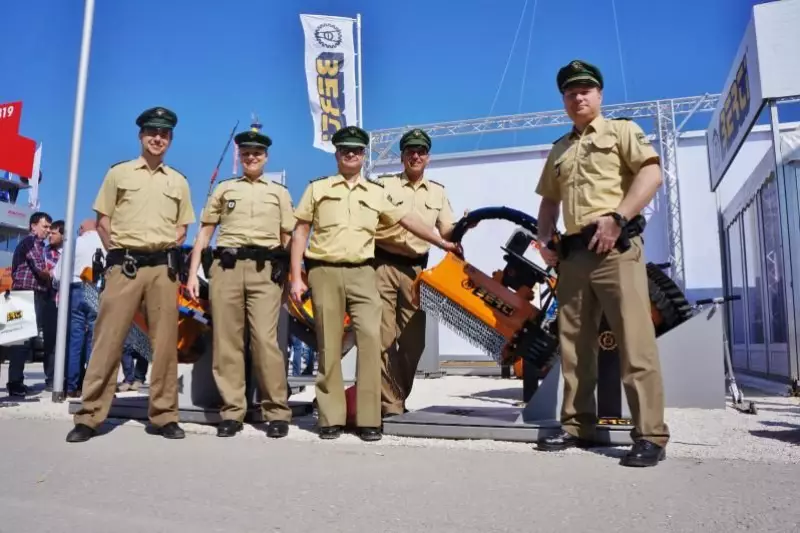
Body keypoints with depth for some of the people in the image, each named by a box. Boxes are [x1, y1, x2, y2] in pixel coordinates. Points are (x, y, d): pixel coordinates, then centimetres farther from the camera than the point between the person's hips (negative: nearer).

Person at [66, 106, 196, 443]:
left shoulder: (178, 182, 15)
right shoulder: (119, 173, 9)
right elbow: (102, 220, 8)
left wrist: (169, 251, 5)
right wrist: (117, 254, 3)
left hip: (163, 266, 2)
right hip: (124, 264, -2)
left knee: (165, 342, 1)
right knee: (108, 339, -4)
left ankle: (164, 415, 8)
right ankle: (89, 416, 3)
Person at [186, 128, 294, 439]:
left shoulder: (279, 192, 18)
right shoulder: (224, 189, 20)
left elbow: (287, 239, 13)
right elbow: (204, 232, 17)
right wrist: (193, 272, 7)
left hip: (264, 270, -2)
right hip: (226, 267, 2)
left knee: (265, 340, -11)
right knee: (227, 340, -1)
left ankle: (277, 411, -3)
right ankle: (232, 411, 7)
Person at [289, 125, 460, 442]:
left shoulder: (377, 193, 14)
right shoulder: (317, 188, 10)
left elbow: (407, 219, 13)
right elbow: (300, 233, 8)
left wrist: (442, 243, 8)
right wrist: (296, 277, 1)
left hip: (362, 273, 1)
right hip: (324, 272, -1)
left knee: (371, 339, -10)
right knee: (329, 346, 1)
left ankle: (368, 419, -1)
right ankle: (331, 418, 11)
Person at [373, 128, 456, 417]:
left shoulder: (438, 192, 17)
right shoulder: (383, 184, 7)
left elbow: (446, 231, 13)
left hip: (416, 269, 4)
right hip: (383, 266, -3)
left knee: (413, 340, 6)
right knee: (385, 337, -6)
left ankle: (397, 399, 20)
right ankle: (391, 404, 1)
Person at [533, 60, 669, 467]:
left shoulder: (621, 130, 9)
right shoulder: (558, 150, 25)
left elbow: (652, 174, -5)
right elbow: (549, 200, 27)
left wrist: (616, 217, -18)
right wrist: (544, 239, 9)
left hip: (615, 246, -6)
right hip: (573, 251, 6)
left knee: (634, 340, -11)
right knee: (573, 343, 6)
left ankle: (650, 435, -6)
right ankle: (577, 425, 15)